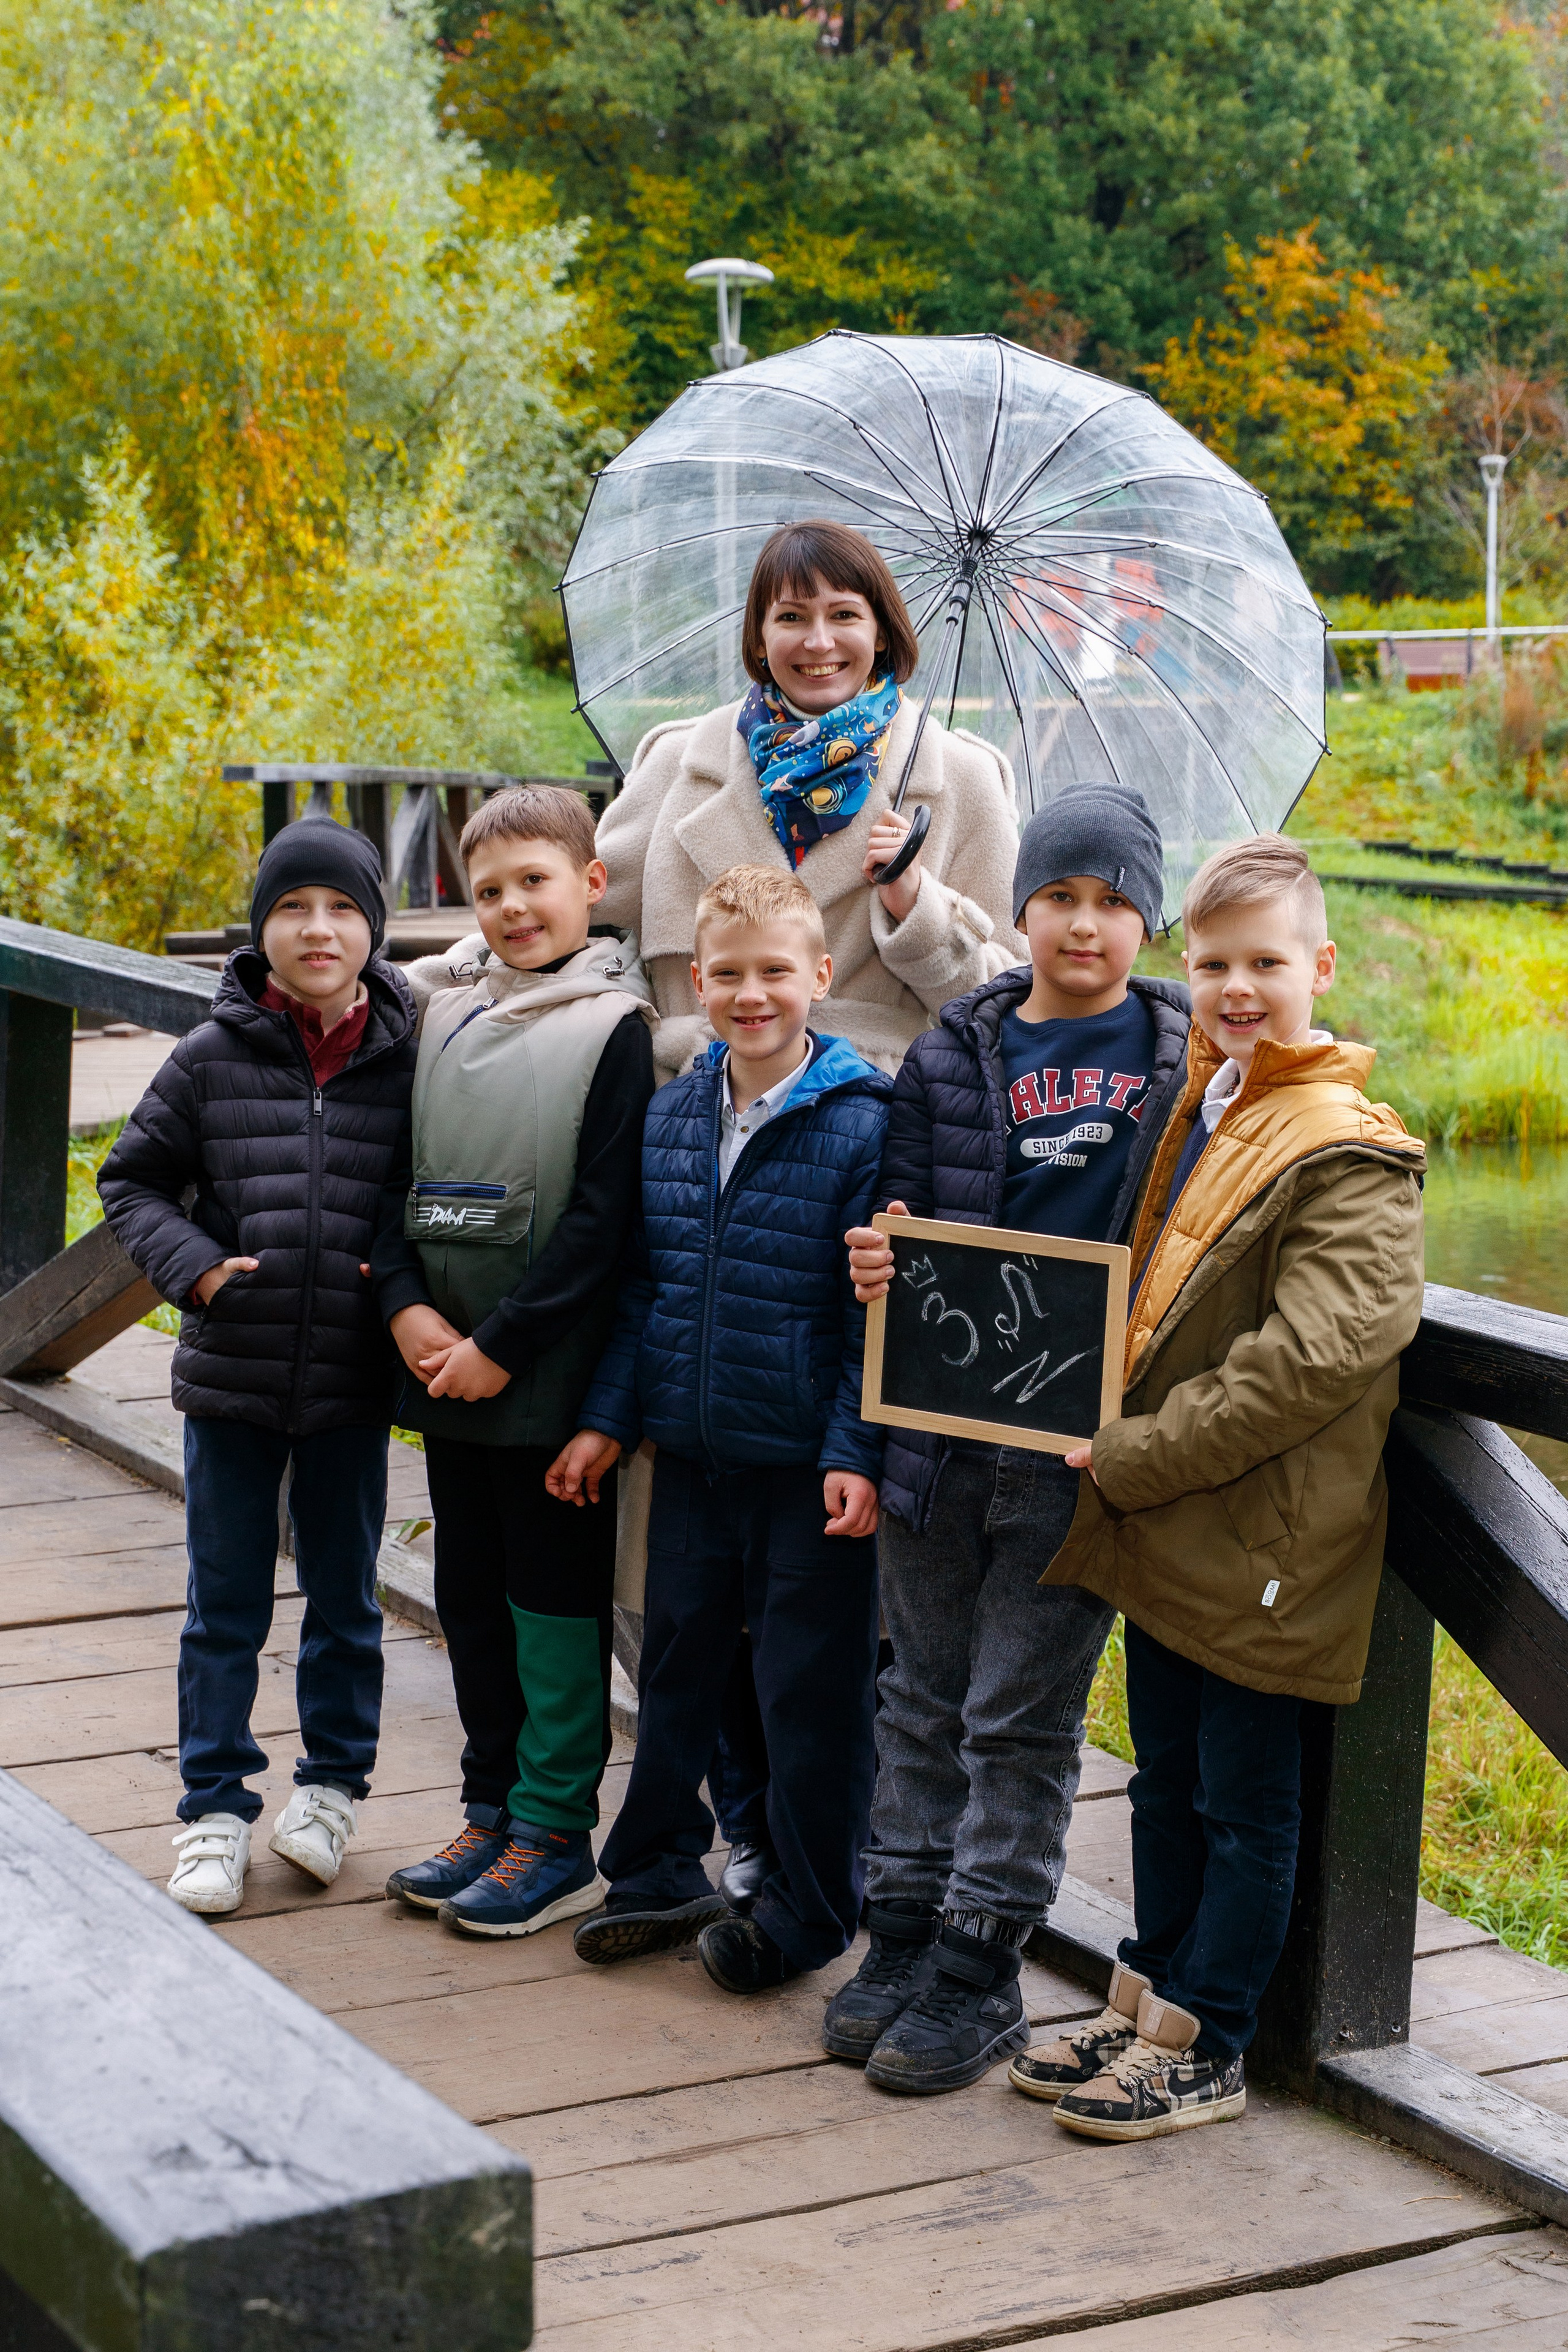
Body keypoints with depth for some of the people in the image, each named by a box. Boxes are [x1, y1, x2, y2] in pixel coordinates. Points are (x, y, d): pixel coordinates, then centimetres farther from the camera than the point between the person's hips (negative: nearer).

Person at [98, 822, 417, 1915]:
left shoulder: (409, 1058, -4)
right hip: (232, 1374, 0)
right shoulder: (213, 1057, -4)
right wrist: (192, 1264, -10)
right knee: (225, 1607, 9)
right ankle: (217, 1807, 20)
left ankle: (333, 1782, 32)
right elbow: (132, 1180, 5)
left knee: (345, 1597, 14)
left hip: (354, 1382, 0)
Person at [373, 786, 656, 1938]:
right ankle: (493, 1811, 26)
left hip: (550, 1373, -6)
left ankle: (557, 1835, 12)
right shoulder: (442, 1007, 8)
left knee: (555, 1598, 2)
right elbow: (399, 1172, 8)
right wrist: (407, 1306, -7)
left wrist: (500, 1346, -14)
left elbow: (603, 1215, -13)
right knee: (470, 1593, 13)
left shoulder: (615, 1023, -8)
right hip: (444, 1367, 6)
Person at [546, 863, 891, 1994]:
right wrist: (607, 1418, 10)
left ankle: (810, 1908, 20)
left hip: (809, 1466, -6)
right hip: (692, 1452, 6)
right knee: (677, 1660, 17)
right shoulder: (671, 1115, 6)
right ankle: (660, 1874, 33)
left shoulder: (862, 1124, -12)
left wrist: (856, 1452, -16)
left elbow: (876, 1306, -12)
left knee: (812, 1687, 5)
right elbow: (643, 1282, 13)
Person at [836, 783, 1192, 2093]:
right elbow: (905, 1226, 11)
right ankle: (903, 1937, 26)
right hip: (941, 1424, 3)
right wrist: (875, 1269, -12)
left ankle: (979, 1973, 14)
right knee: (927, 1699, 13)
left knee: (1022, 1716, 4)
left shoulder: (1189, 1057, 0)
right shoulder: (955, 1056, 5)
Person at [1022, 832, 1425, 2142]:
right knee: (1168, 1781, 18)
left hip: (1261, 1534, -8)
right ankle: (1146, 2007, 31)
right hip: (1166, 1525, 8)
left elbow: (1308, 1360, -22)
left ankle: (1204, 2049, 15)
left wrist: (1135, 1457, -19)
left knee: (1245, 1801, 5)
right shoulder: (1202, 1112, 10)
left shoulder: (1347, 1157, -15)